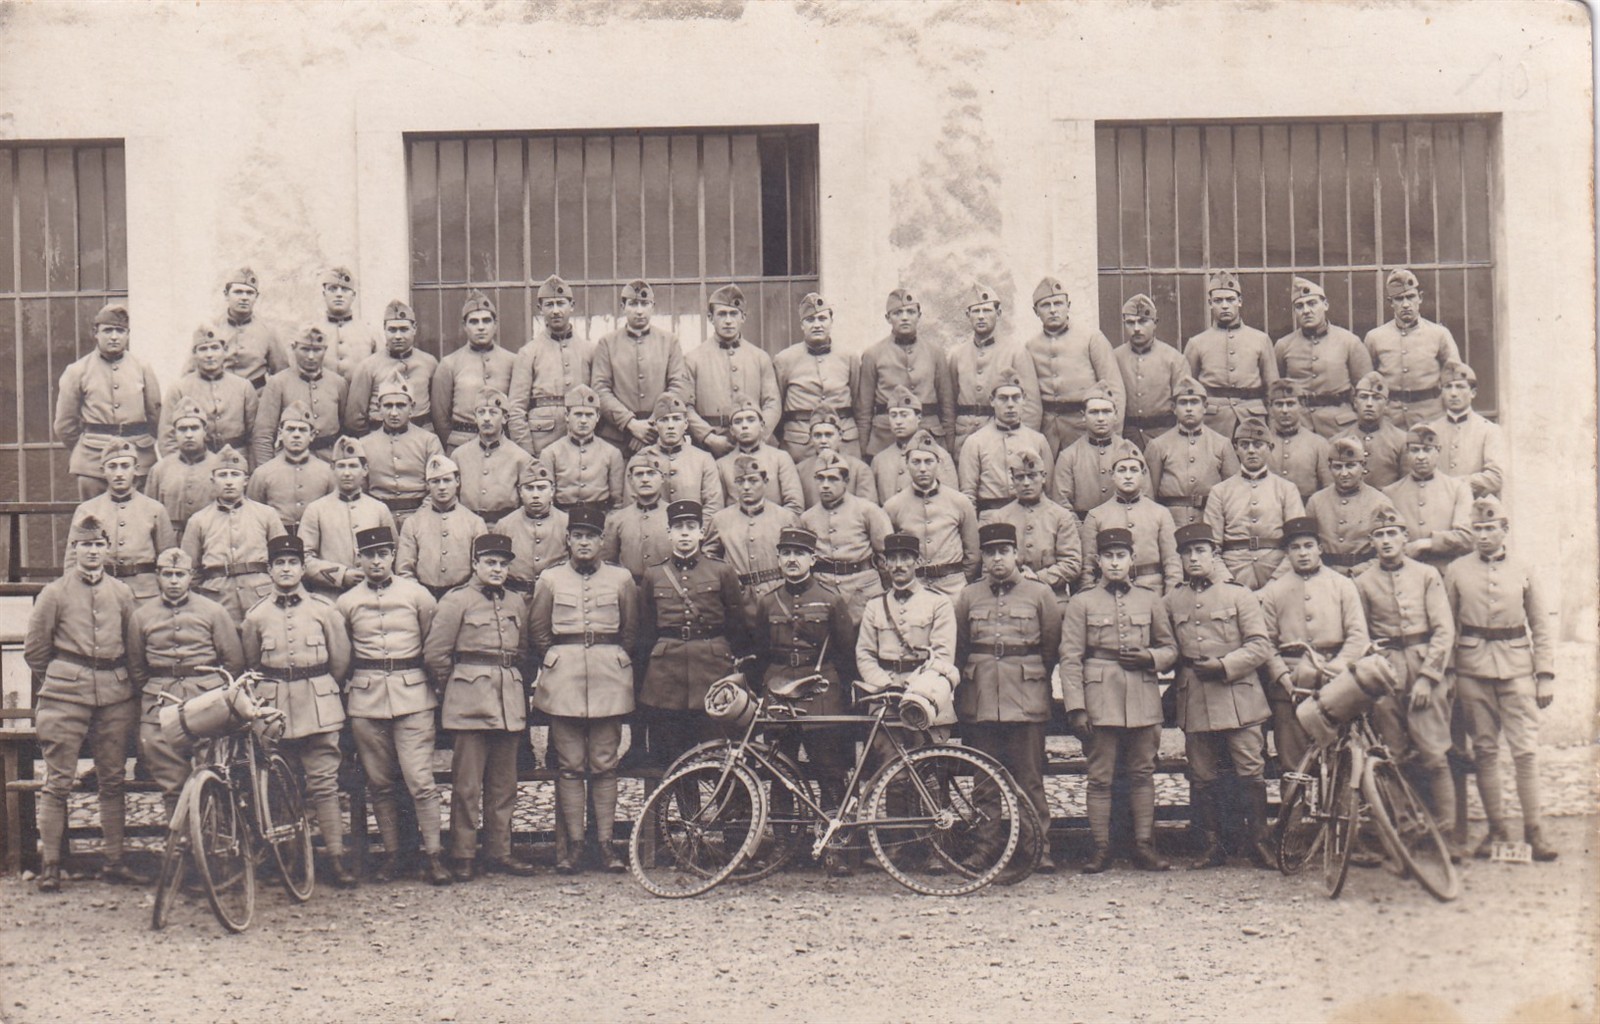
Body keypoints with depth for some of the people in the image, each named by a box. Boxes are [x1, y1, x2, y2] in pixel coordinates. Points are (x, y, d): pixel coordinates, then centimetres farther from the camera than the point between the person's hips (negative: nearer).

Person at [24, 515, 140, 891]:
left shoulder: (122, 592, 9)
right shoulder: (55, 592, 1)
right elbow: (34, 650, 6)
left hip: (115, 694, 3)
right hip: (65, 695, -3)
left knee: (113, 780, 6)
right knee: (59, 781, -2)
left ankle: (114, 861, 14)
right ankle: (51, 865, 4)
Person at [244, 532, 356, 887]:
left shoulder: (324, 610, 2)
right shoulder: (256, 614, 6)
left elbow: (340, 660, 9)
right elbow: (250, 663, 17)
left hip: (319, 705, -1)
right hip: (273, 707, 2)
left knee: (324, 782, -4)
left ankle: (336, 857, -3)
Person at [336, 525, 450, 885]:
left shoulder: (417, 594, 3)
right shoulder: (345, 602, 7)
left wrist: (433, 680, 10)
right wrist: (348, 683, 11)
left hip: (412, 696, -2)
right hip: (365, 699, 2)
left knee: (420, 780, -8)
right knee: (379, 784, 6)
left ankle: (433, 854, -3)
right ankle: (391, 853, 14)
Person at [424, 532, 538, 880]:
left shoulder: (517, 605, 13)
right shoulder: (456, 601, -3)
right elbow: (434, 655, -4)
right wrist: (458, 686, 4)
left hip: (510, 702, 5)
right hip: (470, 703, -5)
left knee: (503, 783, 8)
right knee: (467, 783, -3)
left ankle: (499, 851, 16)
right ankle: (463, 856, 3)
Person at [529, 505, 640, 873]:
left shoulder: (621, 578, 7)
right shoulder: (550, 579, 5)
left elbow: (631, 630, 12)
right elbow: (538, 630, 11)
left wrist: (615, 663, 10)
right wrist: (554, 663, 9)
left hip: (609, 678, 0)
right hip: (563, 679, 0)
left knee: (605, 765, 2)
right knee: (570, 765, 0)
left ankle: (606, 842, 5)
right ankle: (572, 843, 4)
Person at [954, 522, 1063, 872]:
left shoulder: (1040, 594, 5)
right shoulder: (968, 596, 10)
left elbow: (1052, 647, 10)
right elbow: (957, 649, 15)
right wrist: (969, 684, 12)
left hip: (1027, 699, -2)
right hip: (980, 701, 2)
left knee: (1030, 778, -1)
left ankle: (1039, 848, 4)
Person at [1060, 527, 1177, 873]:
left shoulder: (1150, 601, 11)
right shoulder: (1081, 603, 4)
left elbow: (1170, 649, 17)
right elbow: (1070, 659, -1)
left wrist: (1149, 657, -6)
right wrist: (1076, 707, -9)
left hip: (1144, 699, 2)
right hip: (1100, 700, -2)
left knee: (1143, 775, 5)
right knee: (1100, 777, -1)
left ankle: (1144, 846, 11)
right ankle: (1100, 848, 5)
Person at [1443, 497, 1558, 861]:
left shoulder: (1523, 570, 4)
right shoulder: (1457, 571, 4)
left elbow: (1542, 626, 6)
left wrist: (1546, 676, 1)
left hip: (1517, 668, -1)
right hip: (1473, 669, 1)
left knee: (1526, 749, -4)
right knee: (1484, 750, 5)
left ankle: (1533, 830, 1)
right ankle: (1496, 828, 13)